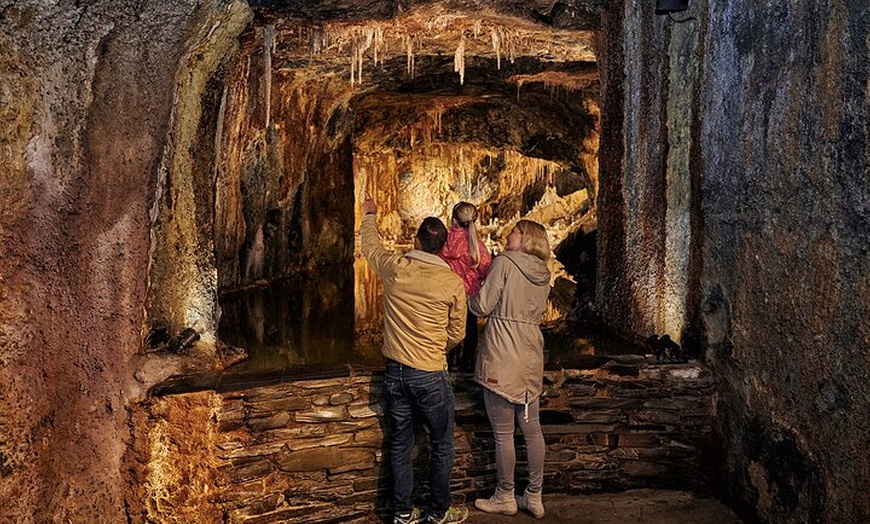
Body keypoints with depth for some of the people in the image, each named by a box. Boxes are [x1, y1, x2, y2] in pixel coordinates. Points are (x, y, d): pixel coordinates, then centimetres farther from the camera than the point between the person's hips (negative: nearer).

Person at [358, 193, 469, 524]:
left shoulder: (394, 269, -5)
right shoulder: (453, 283, -11)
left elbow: (370, 246, 17)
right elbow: (456, 335, -1)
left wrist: (369, 216, 36)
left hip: (395, 371, 4)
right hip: (430, 374, -3)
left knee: (400, 445, 14)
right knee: (442, 446, 13)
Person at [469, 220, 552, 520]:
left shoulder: (505, 262, -8)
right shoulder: (543, 275, 11)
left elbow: (483, 306, -9)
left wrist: (468, 299, 12)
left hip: (501, 358, -7)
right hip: (531, 357, 7)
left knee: (503, 433, 4)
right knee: (532, 429, 12)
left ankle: (505, 498, 15)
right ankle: (534, 498, 21)